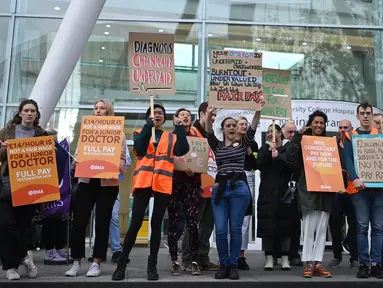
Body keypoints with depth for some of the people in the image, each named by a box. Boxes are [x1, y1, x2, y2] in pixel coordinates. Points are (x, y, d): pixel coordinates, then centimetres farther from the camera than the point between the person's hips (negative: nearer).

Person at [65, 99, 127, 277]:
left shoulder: (118, 133, 4)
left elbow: (122, 160, -1)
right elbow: (77, 154, 13)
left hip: (108, 182, -2)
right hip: (86, 180, 3)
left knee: (102, 222, 3)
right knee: (79, 221, 0)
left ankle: (96, 263, 11)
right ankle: (76, 262, 10)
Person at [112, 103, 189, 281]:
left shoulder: (171, 137, 17)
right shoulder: (140, 133, 15)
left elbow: (182, 150, -2)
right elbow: (139, 149, -6)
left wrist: (179, 127, -6)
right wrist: (149, 125, -8)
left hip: (163, 184, 1)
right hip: (143, 182, -1)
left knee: (156, 224, 5)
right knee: (135, 223, -4)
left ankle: (152, 265, 12)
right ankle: (121, 264, 5)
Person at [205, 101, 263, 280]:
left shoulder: (243, 143, 12)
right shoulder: (217, 145, 13)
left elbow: (253, 129, -2)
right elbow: (209, 133, -4)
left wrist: (258, 110, -17)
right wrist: (209, 115, -22)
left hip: (239, 188, -1)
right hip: (220, 188, 1)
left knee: (235, 229, 1)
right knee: (220, 230, -2)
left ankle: (233, 265, 13)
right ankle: (223, 264, 14)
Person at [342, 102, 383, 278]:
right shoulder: (350, 136, 7)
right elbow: (347, 159, -4)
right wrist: (354, 178, -20)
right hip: (360, 186, -2)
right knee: (362, 226, -2)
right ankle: (364, 264, 2)